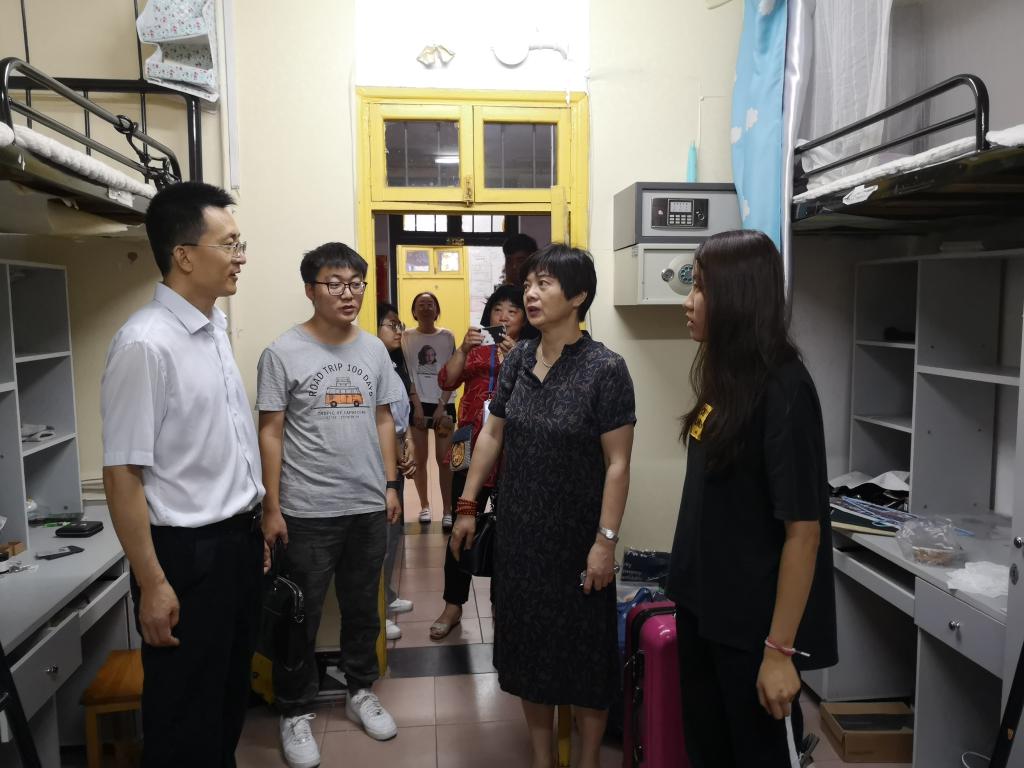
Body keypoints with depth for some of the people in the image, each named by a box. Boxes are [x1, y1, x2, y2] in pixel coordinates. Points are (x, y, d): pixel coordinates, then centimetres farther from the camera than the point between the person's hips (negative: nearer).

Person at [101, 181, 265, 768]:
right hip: (187, 551, -7)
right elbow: (122, 473, -19)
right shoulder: (146, 344, -20)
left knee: (231, 692, 23)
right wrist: (153, 583, -17)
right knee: (185, 715, 12)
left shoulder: (217, 327, 5)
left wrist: (255, 524, 16)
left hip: (240, 540, 8)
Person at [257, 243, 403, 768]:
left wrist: (390, 484, 8)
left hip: (368, 507, 4)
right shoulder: (283, 352, -8)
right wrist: (272, 506, -9)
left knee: (362, 608, 18)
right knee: (302, 616, 8)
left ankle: (360, 691, 37)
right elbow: (271, 433, -7)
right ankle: (295, 712, 27)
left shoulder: (374, 349, 5)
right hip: (308, 511, -4)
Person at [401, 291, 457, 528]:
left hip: (443, 405, 0)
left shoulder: (447, 337, 1)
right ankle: (424, 505, 23)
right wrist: (417, 406, -9)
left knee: (443, 459, -1)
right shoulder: (407, 337, 0)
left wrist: (441, 406, -8)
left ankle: (447, 511, 6)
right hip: (417, 404, 0)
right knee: (420, 459, 6)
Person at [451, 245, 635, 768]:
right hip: (519, 532, 5)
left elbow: (617, 463, -14)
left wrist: (606, 540, -17)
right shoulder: (517, 360, 1)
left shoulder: (605, 369, -15)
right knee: (529, 646, 17)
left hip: (577, 538, -5)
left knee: (584, 652, 10)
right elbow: (492, 435, 9)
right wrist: (467, 505, 8)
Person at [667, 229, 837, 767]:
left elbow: (803, 530, -21)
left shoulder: (782, 388, -20)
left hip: (752, 621, -7)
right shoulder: (727, 377, 4)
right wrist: (693, 590, 15)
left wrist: (779, 649, -19)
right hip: (703, 604, 8)